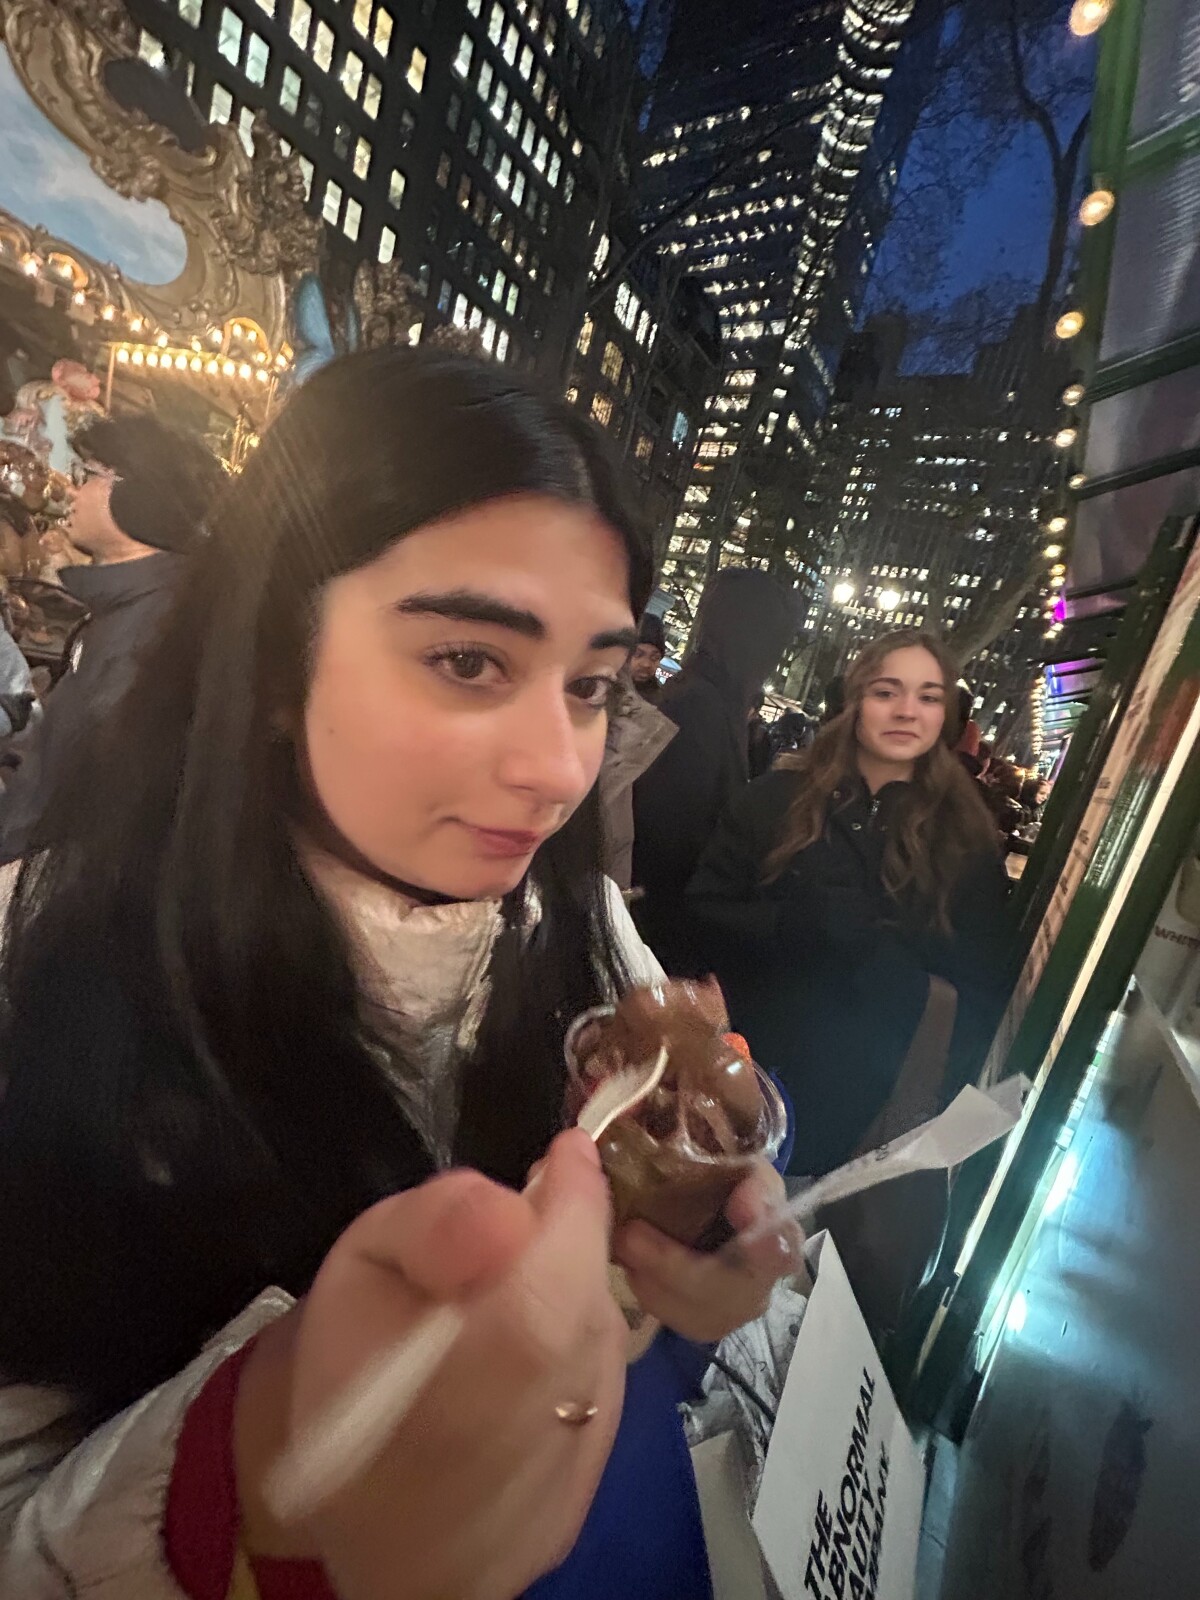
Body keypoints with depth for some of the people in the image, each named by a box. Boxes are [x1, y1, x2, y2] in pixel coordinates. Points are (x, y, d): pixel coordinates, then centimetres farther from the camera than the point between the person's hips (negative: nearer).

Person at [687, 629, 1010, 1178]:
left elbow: (979, 981, -1)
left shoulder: (964, 838, -4)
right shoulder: (781, 797, -6)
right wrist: (801, 924, -24)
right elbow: (704, 910, -9)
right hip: (735, 1069, 0)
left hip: (845, 1099, 1)